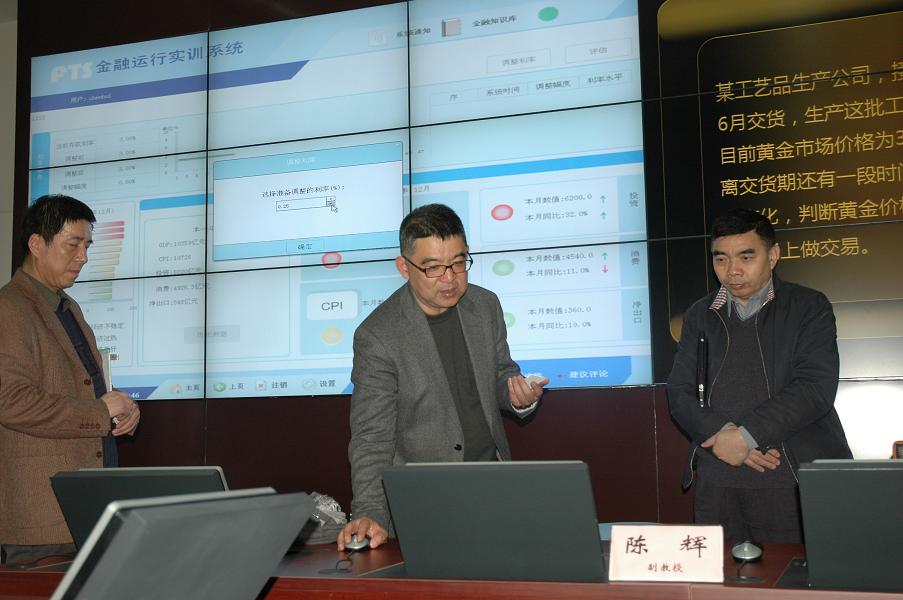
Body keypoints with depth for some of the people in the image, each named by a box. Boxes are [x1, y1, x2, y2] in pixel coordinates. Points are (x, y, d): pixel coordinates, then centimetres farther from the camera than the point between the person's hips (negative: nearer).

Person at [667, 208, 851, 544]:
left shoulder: (809, 308, 4)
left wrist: (746, 435, -16)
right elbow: (679, 393, 7)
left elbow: (815, 388, -9)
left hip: (796, 481, -2)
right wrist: (720, 435, -11)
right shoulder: (699, 316, 14)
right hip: (716, 482, 3)